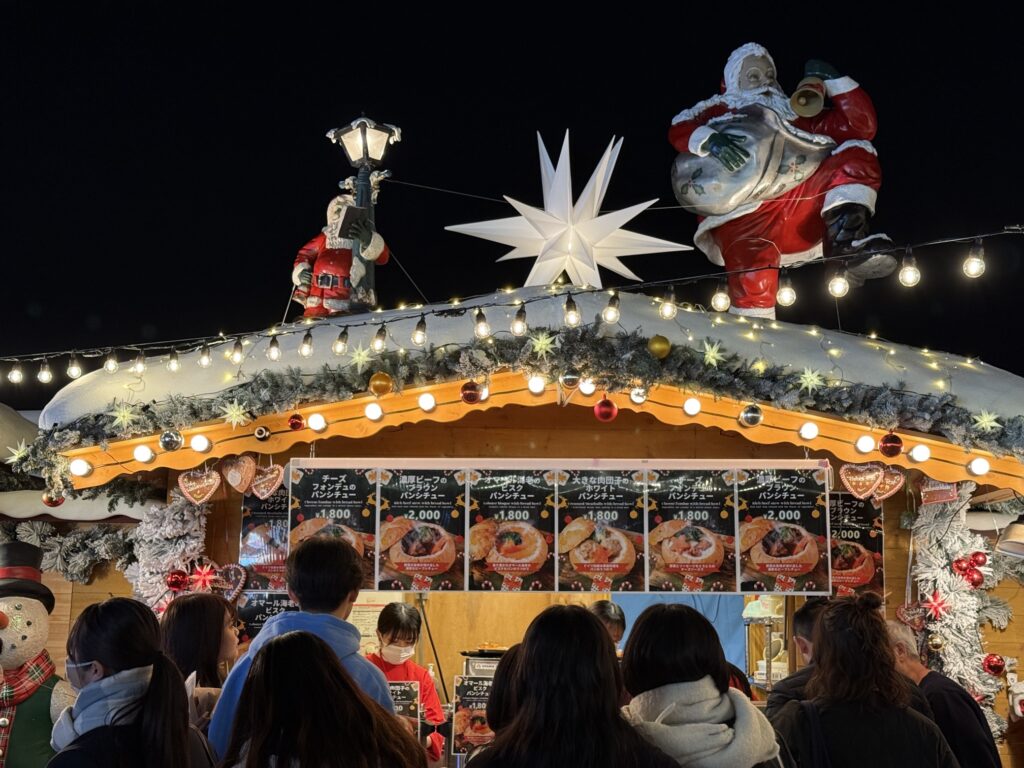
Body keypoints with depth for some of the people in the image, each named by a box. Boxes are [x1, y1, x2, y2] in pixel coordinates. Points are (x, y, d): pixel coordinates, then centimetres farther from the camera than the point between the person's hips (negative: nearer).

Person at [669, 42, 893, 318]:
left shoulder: (796, 117, 34)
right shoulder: (720, 109, 26)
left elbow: (861, 124, 28)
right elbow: (679, 130, 5)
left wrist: (833, 80, 18)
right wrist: (709, 139, -17)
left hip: (800, 217, 4)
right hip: (744, 215, -4)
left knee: (858, 152, -9)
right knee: (754, 283, -31)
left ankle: (845, 238, -31)